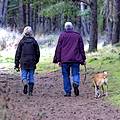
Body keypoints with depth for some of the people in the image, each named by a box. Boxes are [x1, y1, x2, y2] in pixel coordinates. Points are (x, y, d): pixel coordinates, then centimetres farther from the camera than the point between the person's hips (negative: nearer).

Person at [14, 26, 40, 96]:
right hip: (32, 62, 1)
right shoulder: (34, 41, 1)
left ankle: (25, 83, -25)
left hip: (23, 62, -1)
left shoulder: (22, 42, -1)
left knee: (24, 75, 6)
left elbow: (18, 53, 1)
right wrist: (36, 61, 21)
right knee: (31, 76, 8)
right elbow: (37, 53, 6)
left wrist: (17, 64, 6)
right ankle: (30, 91, 3)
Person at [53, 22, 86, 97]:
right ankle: (76, 83, -25)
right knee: (76, 73, 6)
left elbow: (58, 48, 3)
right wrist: (83, 59, 15)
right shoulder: (78, 35, 9)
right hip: (75, 59, 1)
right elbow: (81, 48, 11)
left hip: (64, 59, -1)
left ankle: (68, 92, 3)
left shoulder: (62, 35, 5)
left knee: (66, 75, 6)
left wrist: (58, 59, 6)